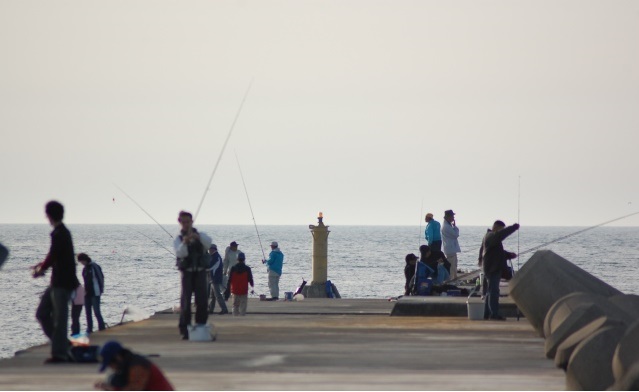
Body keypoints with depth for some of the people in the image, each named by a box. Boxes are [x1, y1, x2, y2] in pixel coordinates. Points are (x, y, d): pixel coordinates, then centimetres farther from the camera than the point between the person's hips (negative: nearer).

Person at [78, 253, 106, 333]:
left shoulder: (94, 267, -10)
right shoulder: (85, 269, 14)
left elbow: (101, 277, -11)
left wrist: (101, 290, -12)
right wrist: (85, 291, 12)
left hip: (95, 293, -8)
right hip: (87, 293, 8)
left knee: (96, 311, -11)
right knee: (88, 312, 7)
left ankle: (102, 328, -6)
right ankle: (89, 329, 11)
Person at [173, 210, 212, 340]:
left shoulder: (200, 235, 10)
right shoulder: (178, 239, 5)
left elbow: (208, 243, -12)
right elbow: (180, 253, -12)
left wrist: (197, 237, -31)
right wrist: (184, 243, -32)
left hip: (200, 272, 1)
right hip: (187, 272, -1)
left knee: (202, 300, -3)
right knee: (185, 301, -5)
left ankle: (201, 327, 9)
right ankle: (184, 330, -3)